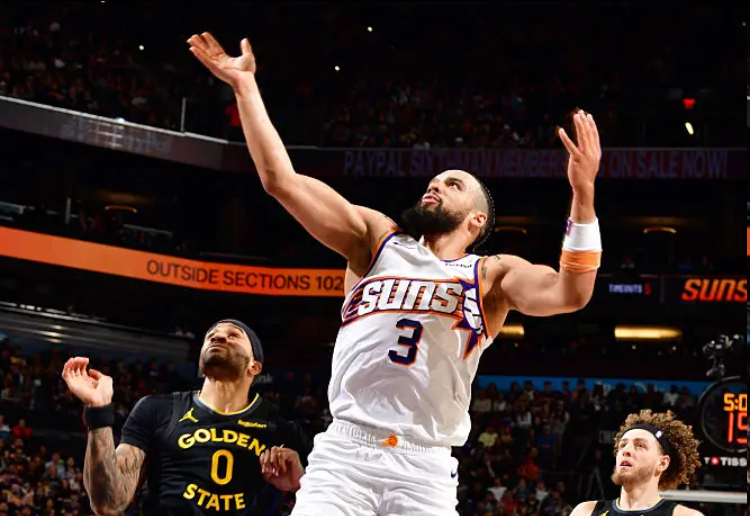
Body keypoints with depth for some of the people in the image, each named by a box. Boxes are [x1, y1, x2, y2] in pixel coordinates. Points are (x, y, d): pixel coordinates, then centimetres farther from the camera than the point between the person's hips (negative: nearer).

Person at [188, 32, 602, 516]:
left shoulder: (492, 275, 10)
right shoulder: (377, 240, 15)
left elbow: (570, 294, -9)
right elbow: (281, 180, 9)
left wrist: (583, 193, -20)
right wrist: (245, 85, 6)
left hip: (425, 468, -1)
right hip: (344, 452, 1)